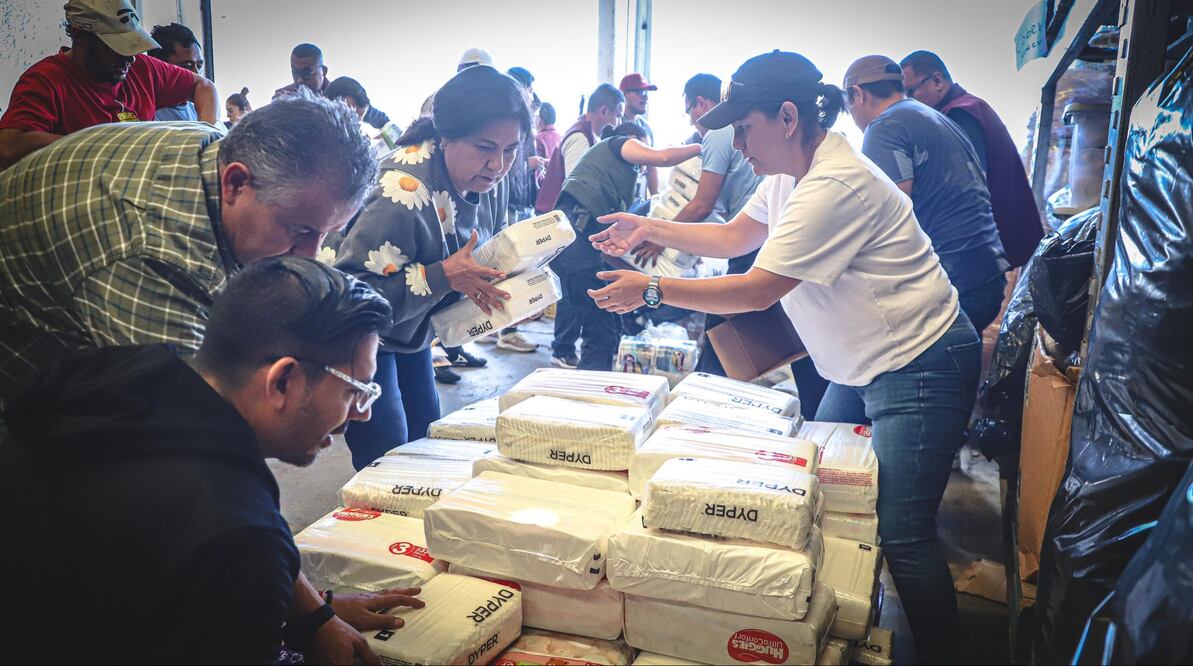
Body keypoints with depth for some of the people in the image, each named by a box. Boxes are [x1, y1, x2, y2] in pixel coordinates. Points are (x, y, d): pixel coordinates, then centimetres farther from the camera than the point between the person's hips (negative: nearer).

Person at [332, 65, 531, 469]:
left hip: (413, 327, 8)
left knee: (424, 438, 14)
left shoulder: (489, 178, -10)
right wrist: (443, 276, -39)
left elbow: (484, 250, 9)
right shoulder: (406, 191, -35)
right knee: (386, 457, -8)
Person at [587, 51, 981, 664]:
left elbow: (756, 291, -26)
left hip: (919, 366, -10)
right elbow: (735, 236, 16)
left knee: (901, 534, -8)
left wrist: (652, 289, -20)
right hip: (863, 365, 11)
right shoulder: (791, 172, 6)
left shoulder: (835, 186, -26)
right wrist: (649, 228, 6)